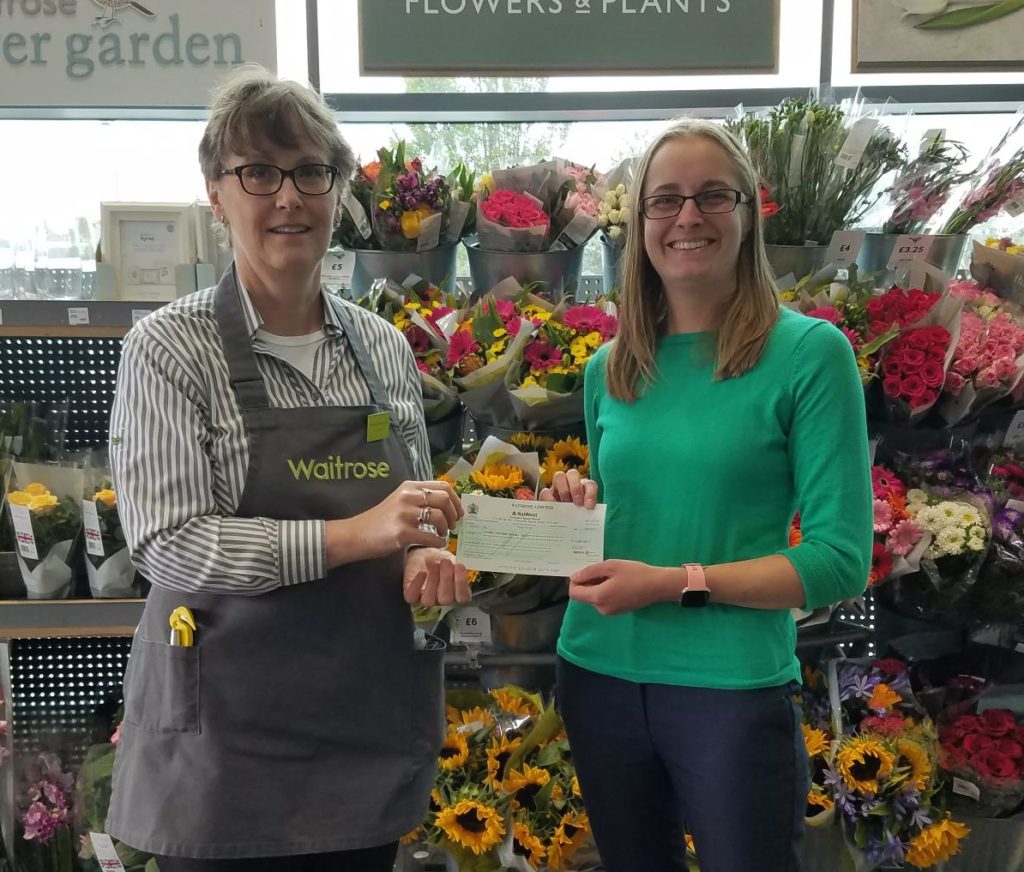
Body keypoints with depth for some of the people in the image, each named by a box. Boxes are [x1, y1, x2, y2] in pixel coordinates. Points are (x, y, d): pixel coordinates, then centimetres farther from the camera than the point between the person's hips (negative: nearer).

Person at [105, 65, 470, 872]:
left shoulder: (386, 347, 5)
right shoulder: (170, 347, -8)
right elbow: (166, 543, -16)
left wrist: (427, 557, -8)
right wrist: (350, 536, -26)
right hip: (232, 737, -4)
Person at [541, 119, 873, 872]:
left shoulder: (809, 351, -9)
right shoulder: (609, 369, 5)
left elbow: (842, 559, -12)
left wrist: (677, 582, -20)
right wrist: (578, 511, -7)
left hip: (732, 688, -4)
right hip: (598, 675, 5)